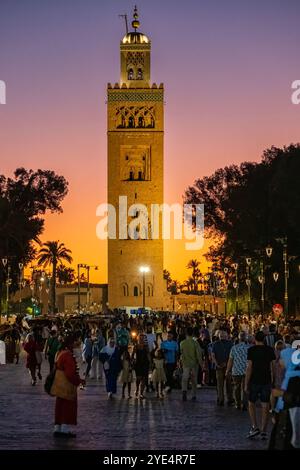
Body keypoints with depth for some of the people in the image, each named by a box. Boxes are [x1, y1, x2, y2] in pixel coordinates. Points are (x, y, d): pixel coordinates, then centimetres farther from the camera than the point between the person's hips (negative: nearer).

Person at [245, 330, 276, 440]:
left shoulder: (251, 350, -7)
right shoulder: (270, 350, 2)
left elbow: (249, 367, -9)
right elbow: (272, 366, 3)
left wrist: (246, 384, -6)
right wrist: (272, 380, 13)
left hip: (254, 380, -2)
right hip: (267, 381, 2)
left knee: (251, 404, 12)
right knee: (265, 406, 5)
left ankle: (254, 427, 0)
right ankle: (263, 431, 5)